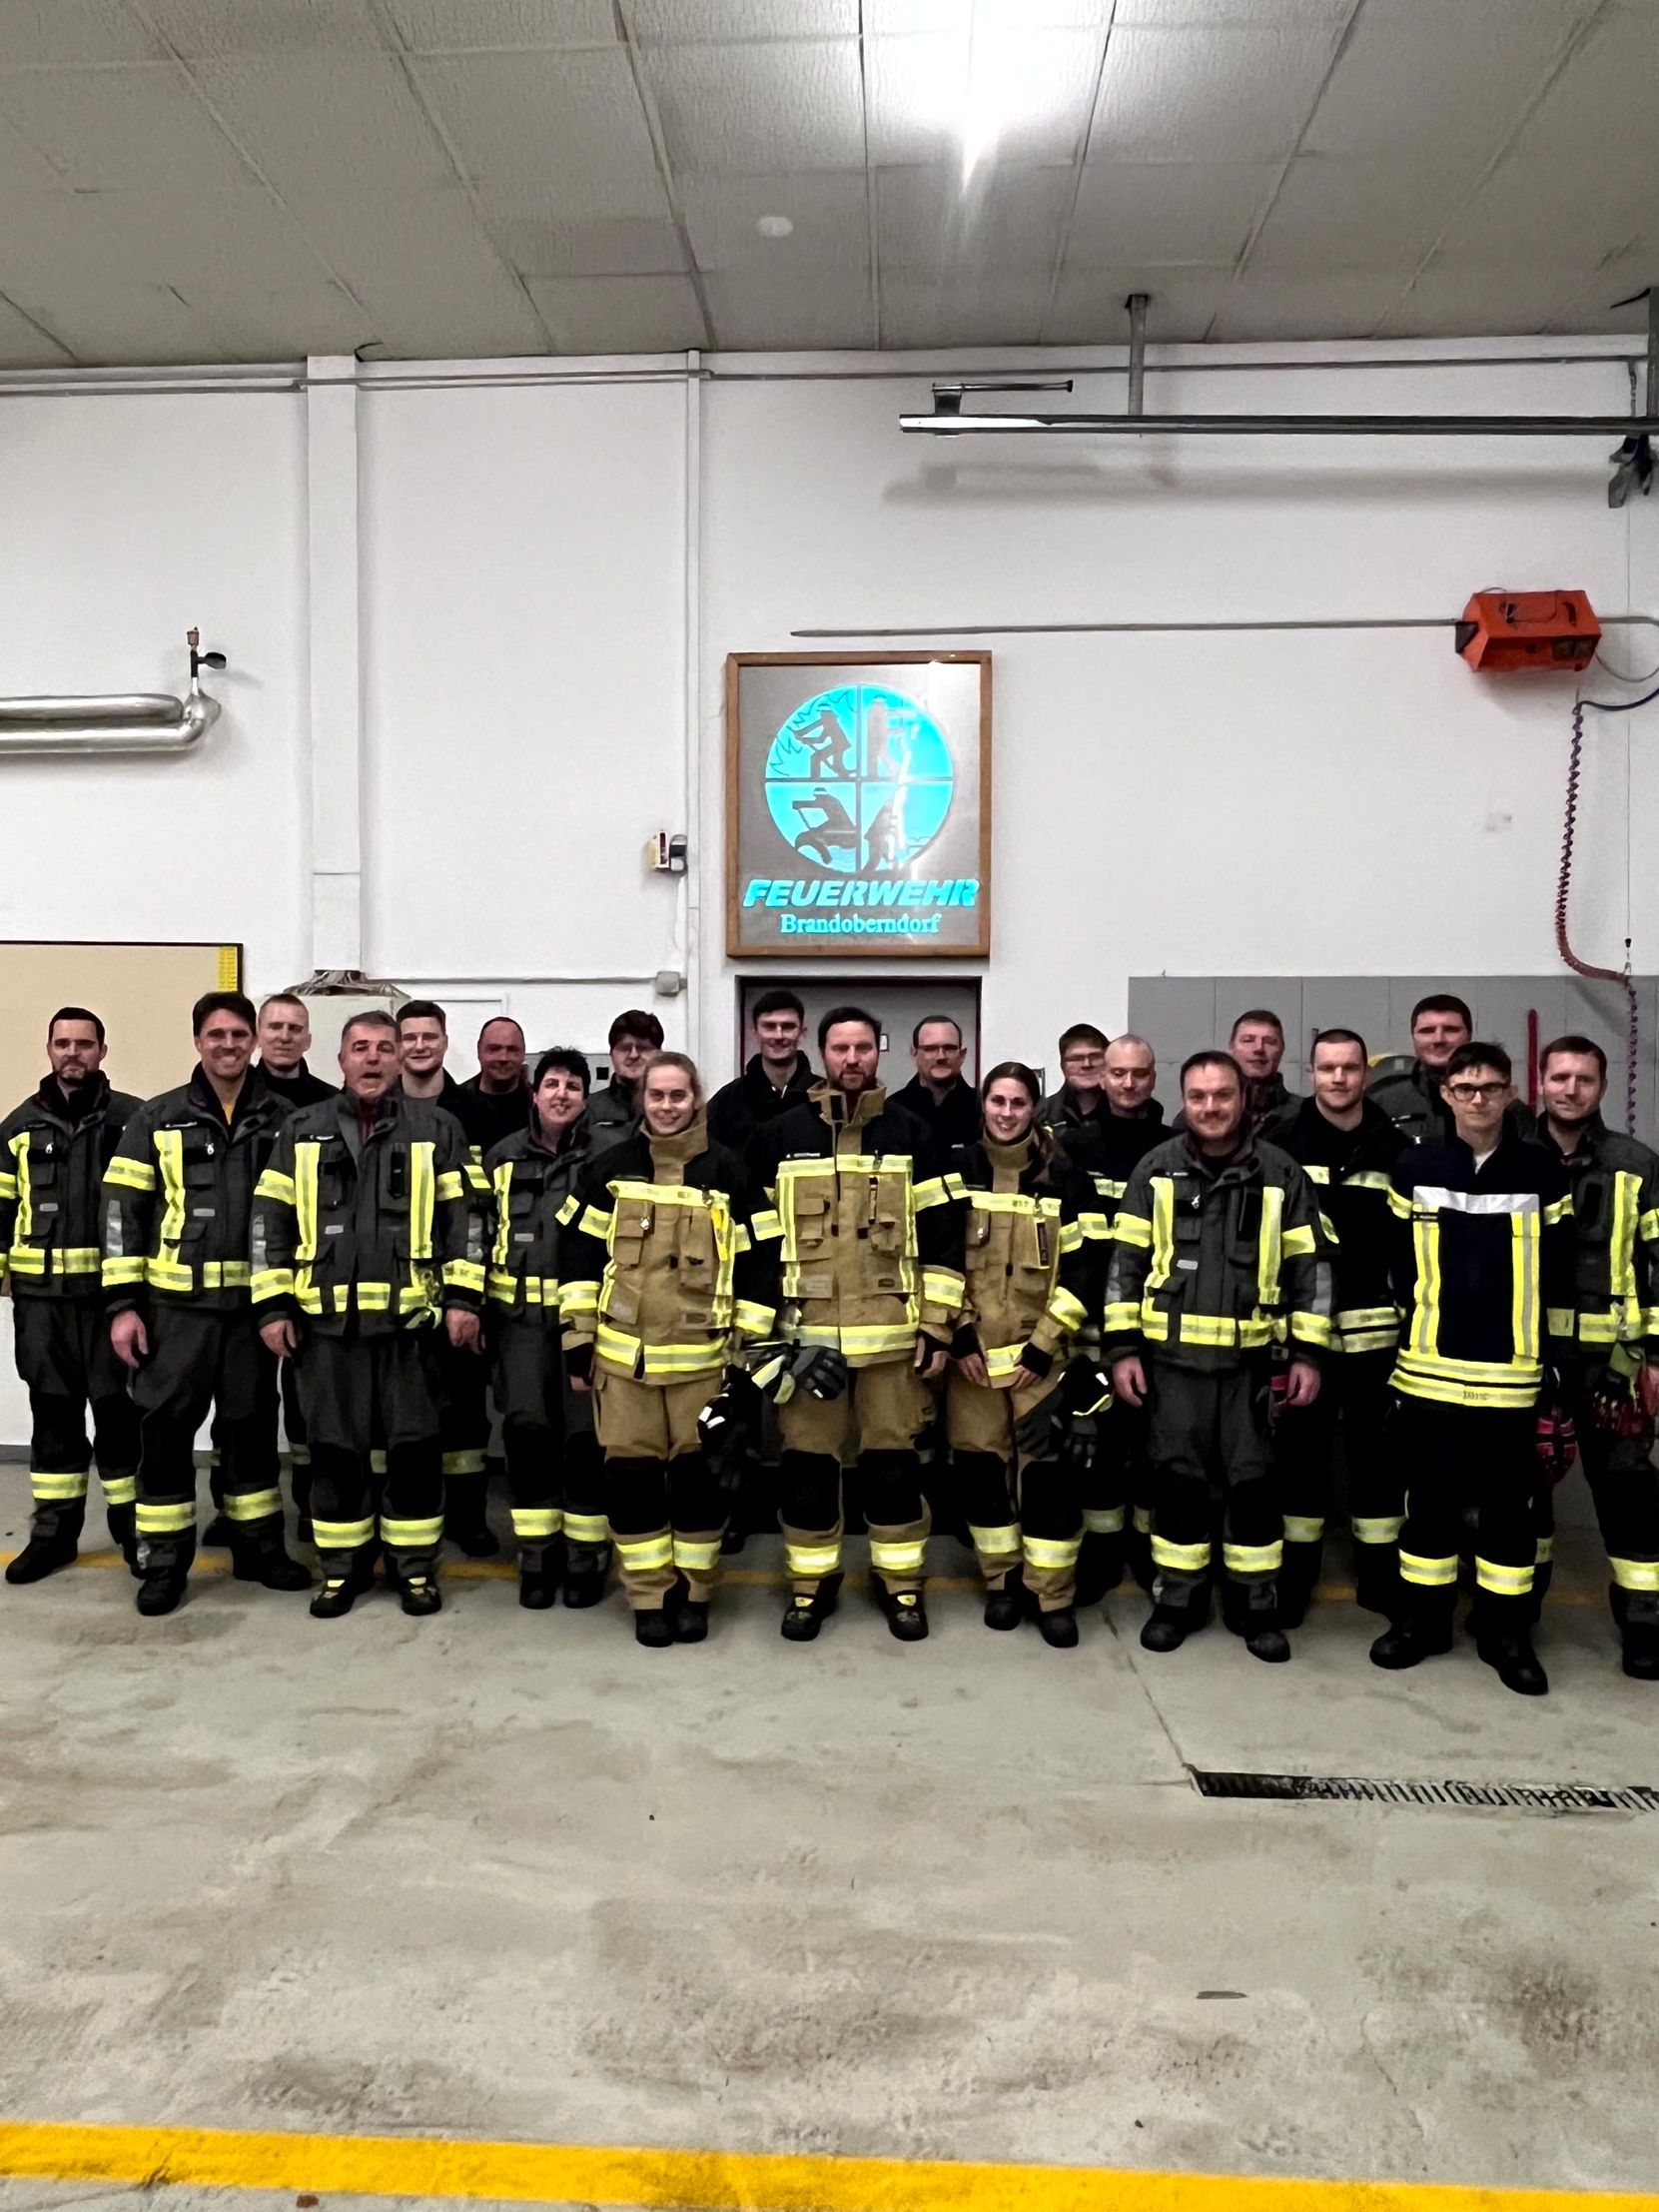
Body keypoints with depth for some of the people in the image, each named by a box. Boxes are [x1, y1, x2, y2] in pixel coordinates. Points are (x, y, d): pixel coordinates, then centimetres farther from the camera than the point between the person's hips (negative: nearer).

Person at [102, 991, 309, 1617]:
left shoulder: (282, 1122, 5)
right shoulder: (157, 1119, 1)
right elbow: (123, 1211, -1)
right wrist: (123, 1303, -7)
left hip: (253, 1302, 1)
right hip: (176, 1303, -1)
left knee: (250, 1425, 11)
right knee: (165, 1427, 1)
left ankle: (258, 1547, 24)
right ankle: (164, 1559, 15)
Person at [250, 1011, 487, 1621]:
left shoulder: (435, 1129, 4)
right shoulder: (302, 1133, 9)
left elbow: (463, 1218, 2)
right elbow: (270, 1222, 8)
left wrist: (463, 1298, -5)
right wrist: (273, 1305, 1)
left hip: (411, 1316, -1)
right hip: (326, 1318, 2)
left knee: (414, 1446, 4)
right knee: (334, 1448, 8)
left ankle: (415, 1566, 18)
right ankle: (341, 1567, 23)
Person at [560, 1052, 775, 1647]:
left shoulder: (728, 1173, 0)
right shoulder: (610, 1168, 3)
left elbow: (755, 1264, 2)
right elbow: (581, 1256, 5)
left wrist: (750, 1347, -1)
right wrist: (578, 1339, 1)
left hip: (700, 1355, -1)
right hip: (622, 1353, 1)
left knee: (698, 1474, 6)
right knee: (631, 1475, 5)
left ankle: (694, 1593, 22)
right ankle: (650, 1597, 20)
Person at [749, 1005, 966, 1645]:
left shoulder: (911, 1135, 3)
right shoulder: (781, 1136, 3)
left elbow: (942, 1238, 3)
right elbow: (758, 1241, 5)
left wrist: (938, 1326, -2)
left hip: (893, 1333, 0)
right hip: (806, 1332, 0)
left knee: (894, 1461, 7)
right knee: (807, 1462, 7)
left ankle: (901, 1583, 23)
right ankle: (811, 1582, 24)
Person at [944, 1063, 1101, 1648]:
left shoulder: (1066, 1179, 1)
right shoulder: (955, 1173, 5)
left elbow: (1082, 1267, -2)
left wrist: (1044, 1345, -8)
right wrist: (959, 1334, -6)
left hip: (1041, 1351, -1)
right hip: (970, 1350, 1)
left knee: (1048, 1469, -4)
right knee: (980, 1466, 6)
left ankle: (1053, 1596, 8)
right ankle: (1001, 1580, 22)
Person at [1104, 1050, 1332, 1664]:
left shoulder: (1280, 1173, 1)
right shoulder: (1157, 1170, 1)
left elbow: (1310, 1267, 4)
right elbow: (1126, 1262, 2)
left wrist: (1308, 1351, 0)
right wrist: (1122, 1347, -3)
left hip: (1250, 1358, 0)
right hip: (1170, 1356, 0)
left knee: (1252, 1482, 5)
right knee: (1177, 1479, 7)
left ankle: (1255, 1605, 21)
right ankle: (1177, 1598, 22)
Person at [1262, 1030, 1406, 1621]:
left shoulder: (1394, 1144, 3)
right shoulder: (1280, 1139, -3)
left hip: (1374, 1326, 2)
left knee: (1377, 1446, 9)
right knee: (1299, 1447, 7)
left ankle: (1380, 1573, 23)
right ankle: (1295, 1572, 20)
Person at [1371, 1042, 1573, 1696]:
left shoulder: (1544, 1171, 1)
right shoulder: (1414, 1167, 0)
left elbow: (1557, 1273, 5)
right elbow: (1396, 1264, 6)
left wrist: (1557, 1359, 4)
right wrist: (1391, 1343, 7)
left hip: (1512, 1373, 0)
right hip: (1429, 1369, 0)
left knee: (1510, 1504, 8)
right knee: (1430, 1499, 10)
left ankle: (1506, 1633, 22)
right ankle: (1421, 1619, 23)